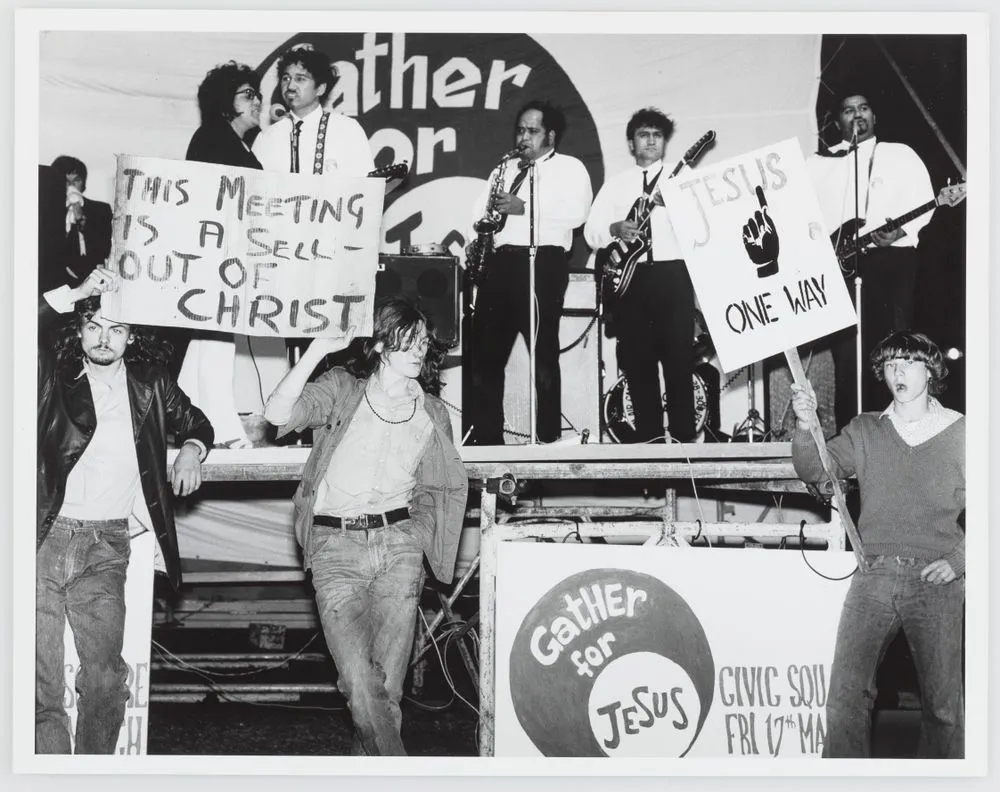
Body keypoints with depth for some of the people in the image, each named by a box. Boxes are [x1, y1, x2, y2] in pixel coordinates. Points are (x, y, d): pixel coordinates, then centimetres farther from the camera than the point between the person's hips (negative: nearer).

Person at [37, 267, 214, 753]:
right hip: (45, 536, -2)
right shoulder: (53, 374, 5)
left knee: (105, 677, -1)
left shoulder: (149, 384, 12)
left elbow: (196, 422, 26)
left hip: (105, 546, 2)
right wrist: (77, 293, -14)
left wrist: (191, 449, 4)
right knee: (41, 680, -4)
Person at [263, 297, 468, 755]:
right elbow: (278, 413, -14)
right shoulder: (342, 388, 3)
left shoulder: (431, 412, 14)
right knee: (361, 686, -14)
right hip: (335, 547, -3)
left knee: (388, 685, 0)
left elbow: (447, 486, 22)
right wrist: (318, 349, -17)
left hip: (398, 545, 3)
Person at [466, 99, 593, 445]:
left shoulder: (569, 168, 7)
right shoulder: (504, 170, 26)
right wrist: (472, 241, 2)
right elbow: (480, 211, 23)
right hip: (499, 262, 6)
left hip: (543, 263, -6)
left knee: (543, 356, -7)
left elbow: (576, 213, -10)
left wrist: (525, 207, -15)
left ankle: (549, 438, -3)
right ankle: (485, 437, 6)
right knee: (484, 353, 1)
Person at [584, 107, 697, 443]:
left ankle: (683, 437, -5)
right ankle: (648, 437, 6)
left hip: (672, 275, -2)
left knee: (678, 359, -8)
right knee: (637, 361, 1)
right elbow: (590, 231, 10)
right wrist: (615, 229, -11)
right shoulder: (615, 184, 17)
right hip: (628, 277, 3)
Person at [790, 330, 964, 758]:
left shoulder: (959, 433, 5)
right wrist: (805, 426, -20)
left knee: (943, 702, 4)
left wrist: (958, 561, -8)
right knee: (845, 694, -4)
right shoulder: (866, 430, 10)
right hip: (873, 577, 1)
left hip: (935, 581, -1)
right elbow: (815, 470, -2)